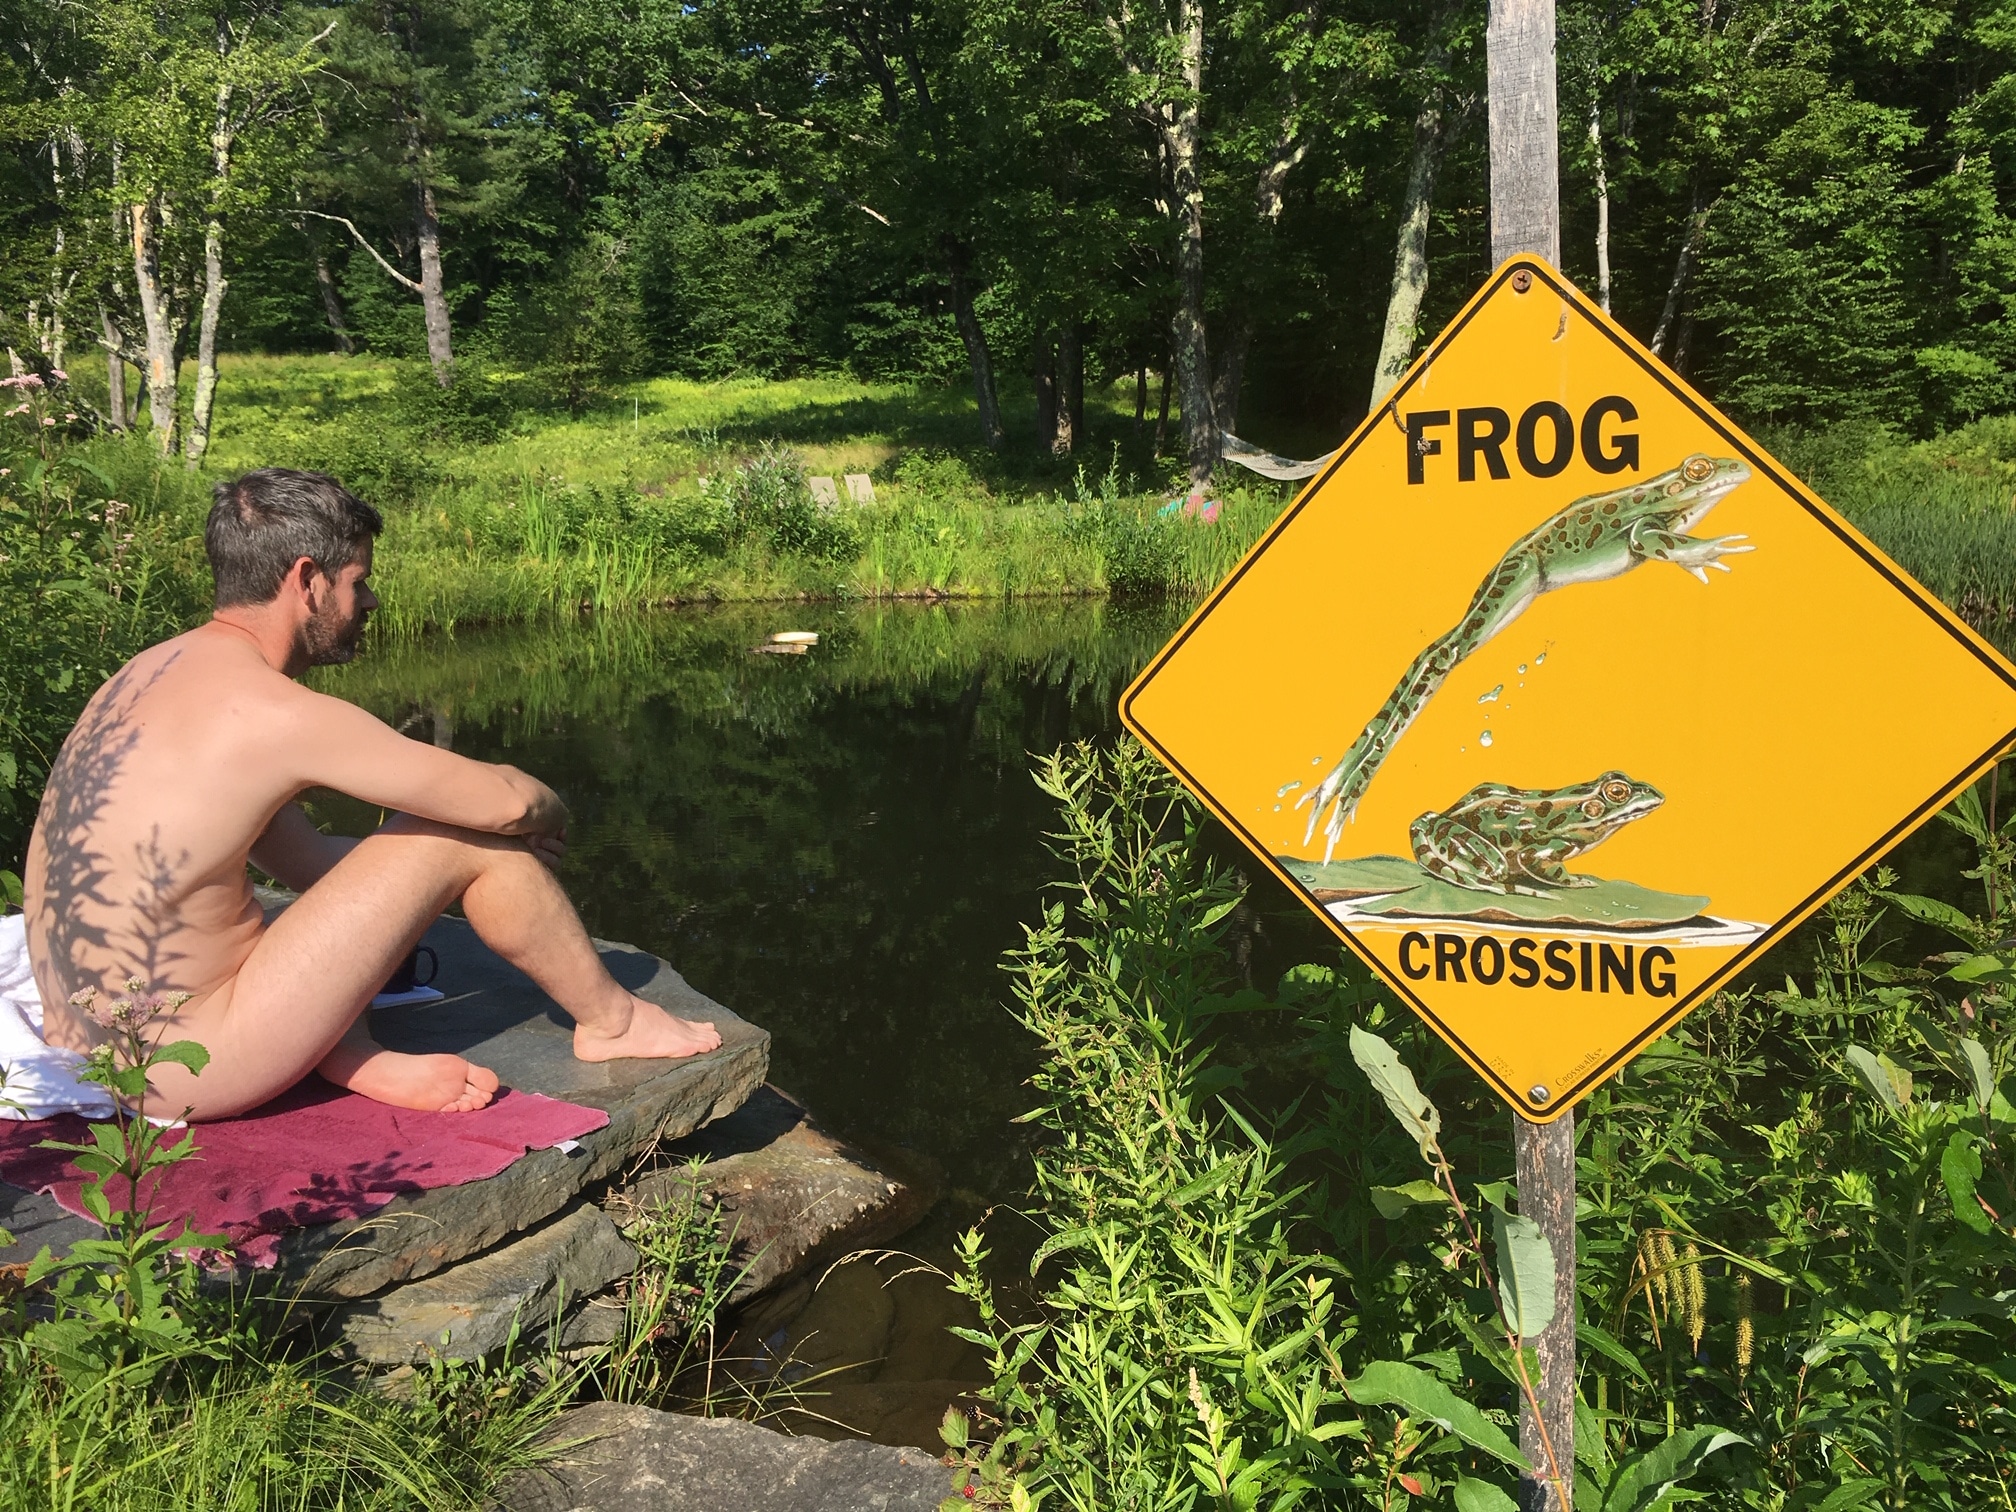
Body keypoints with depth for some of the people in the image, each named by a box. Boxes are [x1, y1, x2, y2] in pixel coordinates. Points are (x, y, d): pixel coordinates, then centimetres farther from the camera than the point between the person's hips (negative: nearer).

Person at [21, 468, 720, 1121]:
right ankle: (610, 1020, 17)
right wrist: (548, 813, 12)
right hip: (183, 1076, -9)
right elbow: (503, 800, -13)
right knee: (470, 838, -4)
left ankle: (352, 1054, 6)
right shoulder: (275, 713, -19)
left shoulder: (152, 673, 10)